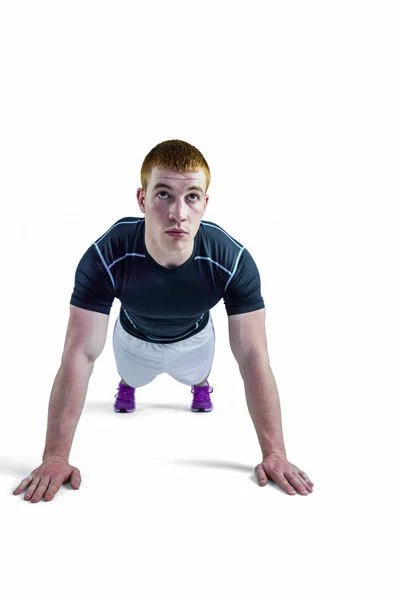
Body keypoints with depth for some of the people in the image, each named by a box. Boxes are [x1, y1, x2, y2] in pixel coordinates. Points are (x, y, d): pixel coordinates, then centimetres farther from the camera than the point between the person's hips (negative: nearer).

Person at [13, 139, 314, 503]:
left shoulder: (234, 261, -42)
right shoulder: (105, 258, -44)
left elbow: (253, 358, -38)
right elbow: (80, 355, -41)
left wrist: (274, 454, -38)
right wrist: (55, 457, -40)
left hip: (193, 338, 0)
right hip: (135, 337, 0)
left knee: (196, 376, 33)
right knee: (133, 378, 33)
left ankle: (201, 386, 70)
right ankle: (126, 386, 71)